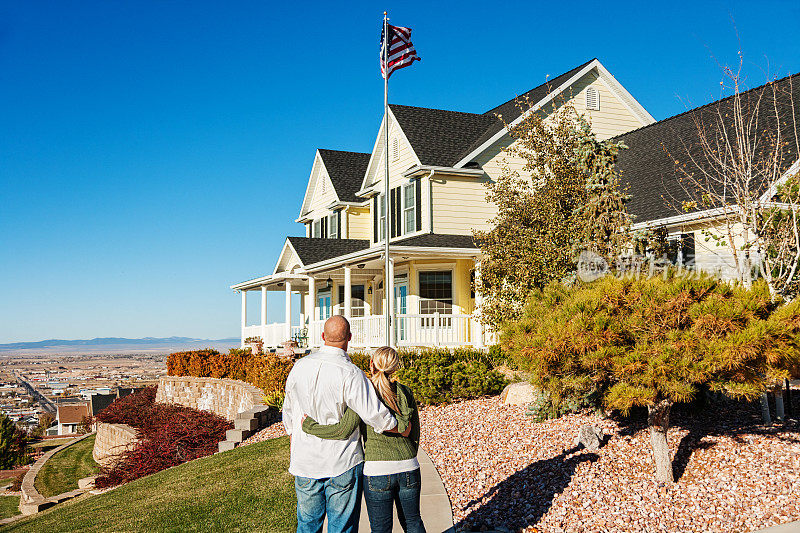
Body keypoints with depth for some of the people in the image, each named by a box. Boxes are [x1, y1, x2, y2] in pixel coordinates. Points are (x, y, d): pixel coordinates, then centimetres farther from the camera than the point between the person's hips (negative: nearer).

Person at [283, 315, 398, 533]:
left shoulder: (300, 366, 0)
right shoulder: (351, 374, -18)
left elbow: (289, 410, 12)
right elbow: (376, 415, -18)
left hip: (305, 460, 5)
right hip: (343, 464, -5)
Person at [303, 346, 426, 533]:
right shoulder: (406, 392, 3)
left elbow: (344, 429, -18)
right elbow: (415, 434, 9)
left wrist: (309, 425, -6)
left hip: (378, 470, -4)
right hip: (409, 468, 4)